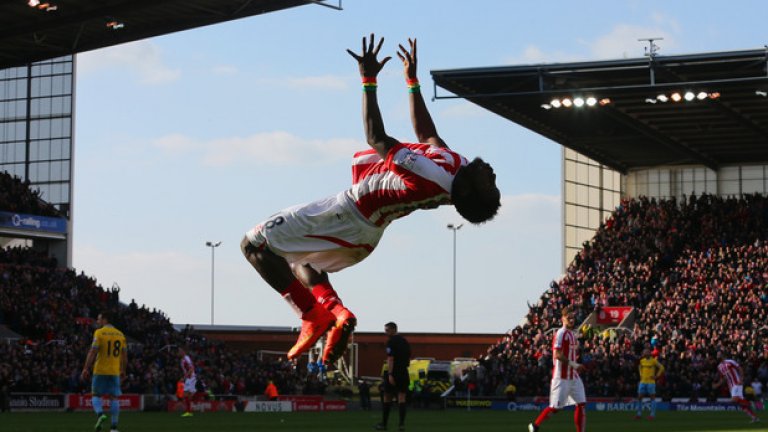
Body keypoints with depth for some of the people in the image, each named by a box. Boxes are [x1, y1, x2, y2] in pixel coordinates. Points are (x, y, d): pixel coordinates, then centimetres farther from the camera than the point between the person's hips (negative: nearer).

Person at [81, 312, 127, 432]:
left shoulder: (99, 332, -6)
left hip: (100, 370, -4)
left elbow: (93, 352, -12)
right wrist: (123, 370, 20)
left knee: (96, 395, 7)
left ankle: (100, 414, -21)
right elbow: (124, 355, 11)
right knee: (114, 397, 6)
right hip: (115, 372, 4)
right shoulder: (120, 334, 9)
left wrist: (86, 368, -10)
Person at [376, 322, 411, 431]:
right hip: (404, 373, 6)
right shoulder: (405, 341, 13)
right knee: (402, 398, 1)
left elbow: (390, 359, -18)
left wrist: (390, 374, -21)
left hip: (393, 373, -6)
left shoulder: (391, 342, -11)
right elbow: (409, 358, 17)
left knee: (387, 398, 6)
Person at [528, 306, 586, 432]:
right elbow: (557, 355, -20)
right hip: (561, 377, -8)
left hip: (574, 376, 8)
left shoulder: (572, 334, 16)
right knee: (555, 407, -3)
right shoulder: (561, 333, -12)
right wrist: (574, 365, -22)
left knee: (581, 404, 1)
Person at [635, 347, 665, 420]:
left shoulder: (653, 360, -6)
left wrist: (656, 376, -8)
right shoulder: (642, 360, 8)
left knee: (652, 397, 0)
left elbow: (661, 367, -4)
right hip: (642, 381, 5)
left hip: (651, 382, -5)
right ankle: (639, 414, 9)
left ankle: (653, 414, 3)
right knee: (639, 397, 2)